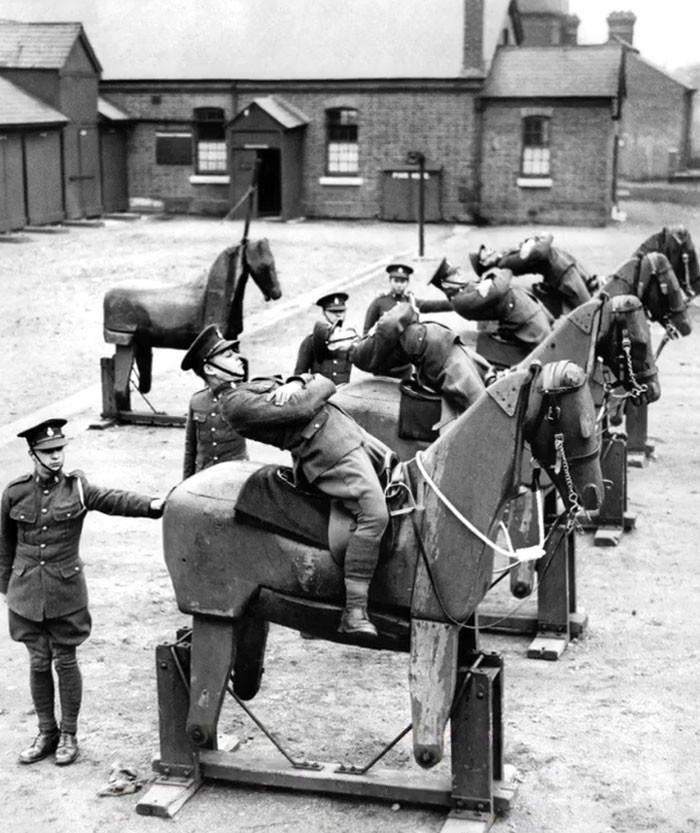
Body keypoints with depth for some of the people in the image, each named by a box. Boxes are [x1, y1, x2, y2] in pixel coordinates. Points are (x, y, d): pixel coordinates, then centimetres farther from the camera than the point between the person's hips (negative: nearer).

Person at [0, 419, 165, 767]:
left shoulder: (77, 487, -4)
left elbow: (114, 500, -20)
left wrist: (152, 505, -37)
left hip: (65, 590, -1)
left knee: (65, 660, 5)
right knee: (38, 662, 9)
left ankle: (69, 734, 19)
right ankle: (46, 732, 24)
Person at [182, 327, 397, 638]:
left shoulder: (249, 387, 18)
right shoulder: (236, 403, -14)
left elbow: (315, 379, 14)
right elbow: (302, 408, -22)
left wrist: (296, 382, -9)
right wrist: (322, 385, -3)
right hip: (332, 453, -10)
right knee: (374, 514, -21)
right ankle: (354, 611, -17)